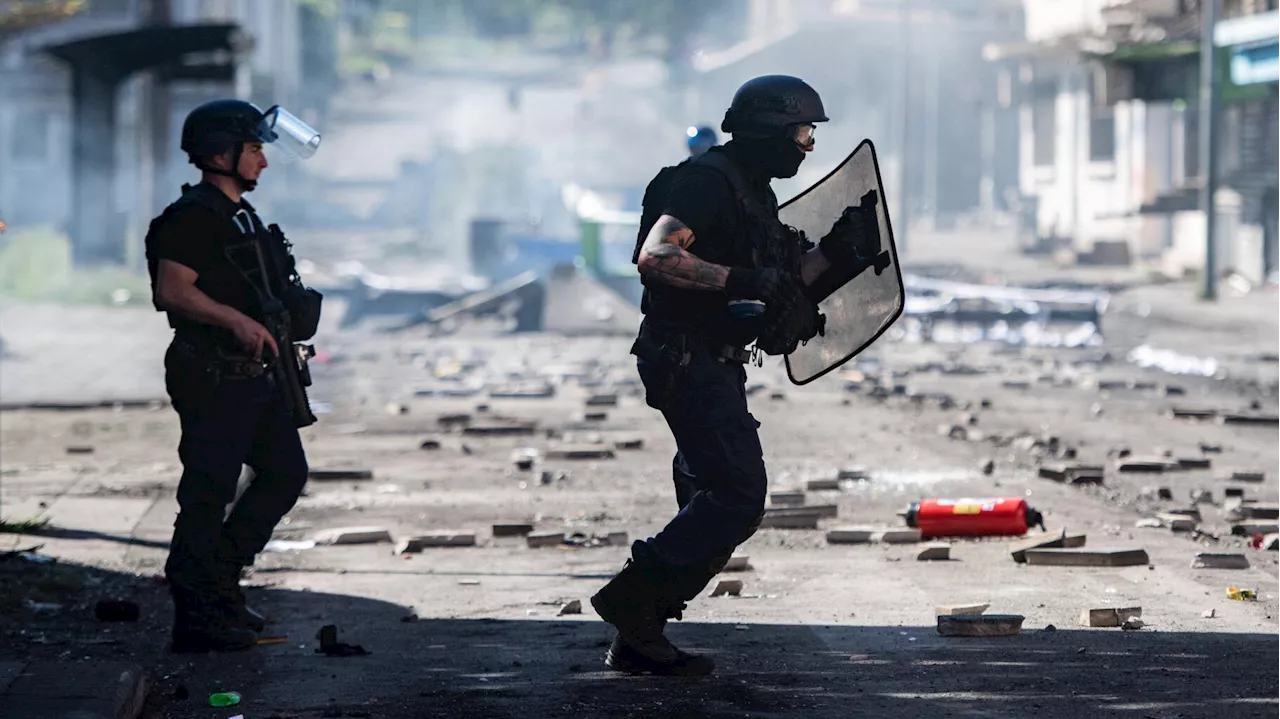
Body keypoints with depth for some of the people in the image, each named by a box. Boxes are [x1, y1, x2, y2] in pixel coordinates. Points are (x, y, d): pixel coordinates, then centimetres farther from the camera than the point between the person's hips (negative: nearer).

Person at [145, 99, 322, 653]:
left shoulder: (241, 215, 18)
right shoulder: (192, 218, -14)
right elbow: (172, 291, -24)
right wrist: (238, 321, -32)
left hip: (252, 376, 10)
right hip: (213, 377, -10)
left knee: (286, 471, 13)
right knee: (208, 493, -6)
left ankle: (219, 578, 20)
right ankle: (197, 617, -1)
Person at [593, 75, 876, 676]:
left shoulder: (754, 193, 19)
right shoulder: (706, 182, -13)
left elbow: (779, 288, 23)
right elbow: (655, 256, -26)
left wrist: (831, 250, 10)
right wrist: (742, 279, -30)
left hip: (715, 365, 10)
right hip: (688, 360, -10)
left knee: (712, 502, 9)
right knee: (738, 496, -16)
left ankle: (639, 641, 12)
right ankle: (632, 598, -11)